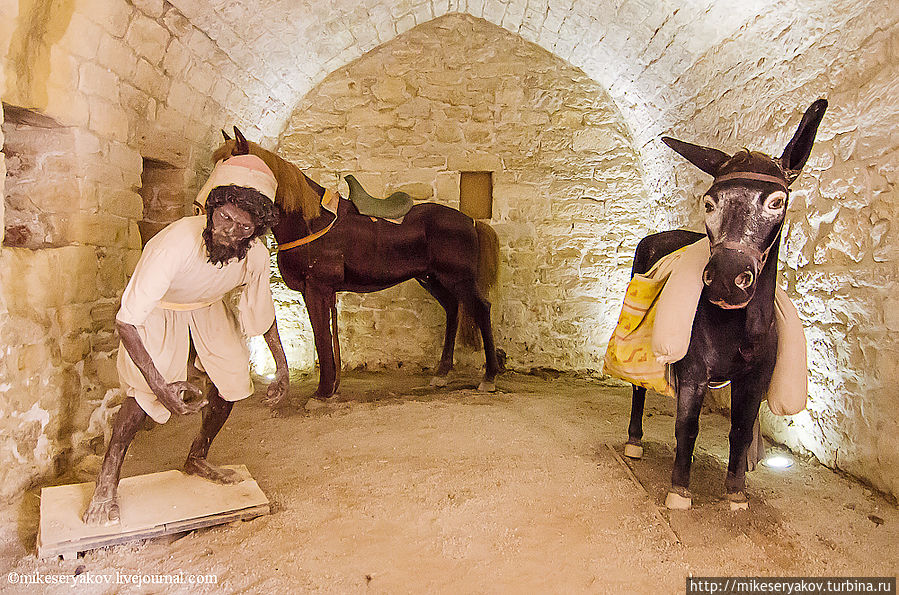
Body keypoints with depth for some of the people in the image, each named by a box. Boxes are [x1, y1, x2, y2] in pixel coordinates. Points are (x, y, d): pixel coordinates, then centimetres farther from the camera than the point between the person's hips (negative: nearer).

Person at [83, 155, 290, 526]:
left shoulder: (255, 256, -29)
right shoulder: (176, 244, -43)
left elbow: (263, 311, -8)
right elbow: (126, 321, -38)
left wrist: (282, 367, -7)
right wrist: (159, 385, -43)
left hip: (208, 305, 4)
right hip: (158, 308, -4)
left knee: (233, 378, -2)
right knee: (144, 390, -18)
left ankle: (197, 458, 22)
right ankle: (107, 479, 4)